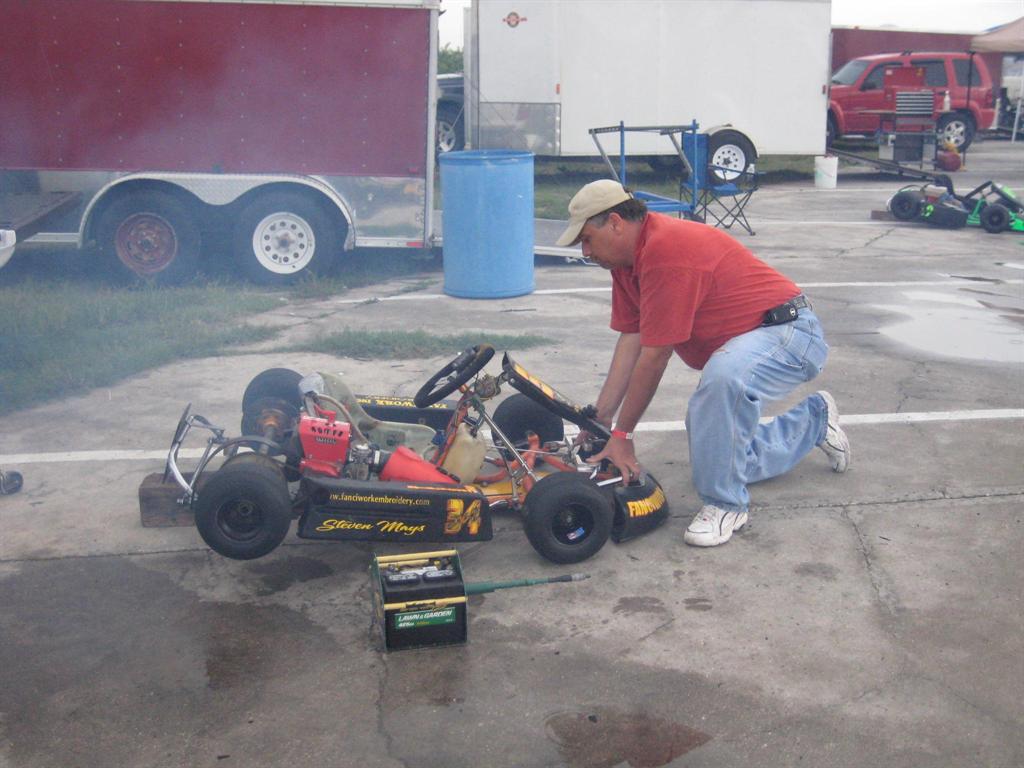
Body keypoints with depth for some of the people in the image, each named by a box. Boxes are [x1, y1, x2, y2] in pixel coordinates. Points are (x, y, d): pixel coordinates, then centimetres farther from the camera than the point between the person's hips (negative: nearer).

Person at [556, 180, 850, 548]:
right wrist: (599, 419, -5)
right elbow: (631, 340, 0)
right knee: (720, 456, 15)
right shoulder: (627, 256, 2)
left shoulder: (666, 250, -29)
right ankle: (814, 420, 37)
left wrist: (622, 435, -17)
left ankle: (725, 504, -23)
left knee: (723, 376, -42)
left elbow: (654, 357, -26)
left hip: (789, 330, -10)